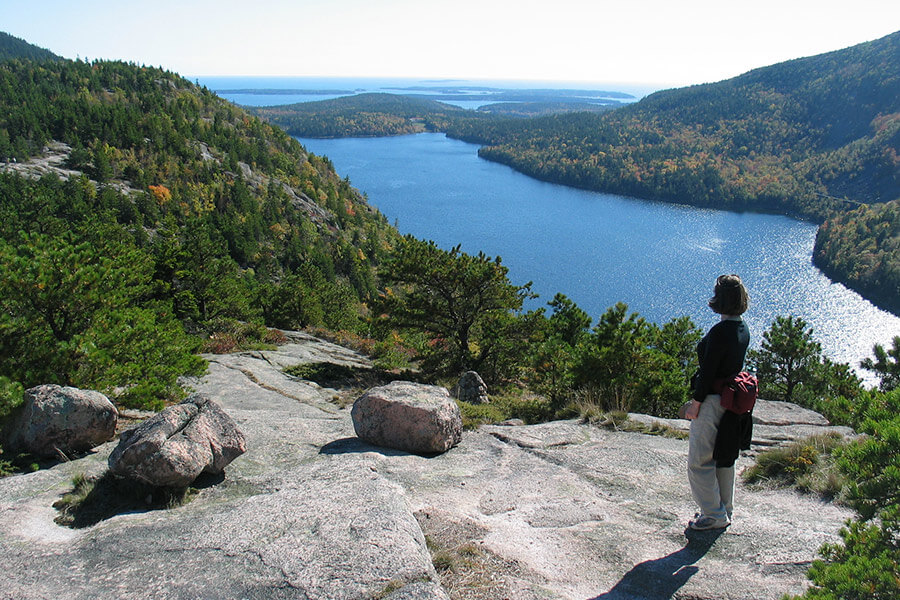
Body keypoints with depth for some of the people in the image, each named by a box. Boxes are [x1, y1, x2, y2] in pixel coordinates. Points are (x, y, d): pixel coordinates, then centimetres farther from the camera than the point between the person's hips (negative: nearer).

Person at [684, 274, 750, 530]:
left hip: (712, 401, -9)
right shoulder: (743, 329, 4)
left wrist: (695, 404, -14)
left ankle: (714, 515, 12)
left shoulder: (720, 331, -24)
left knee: (700, 461, 4)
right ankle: (724, 510, 31)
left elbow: (708, 372, -22)